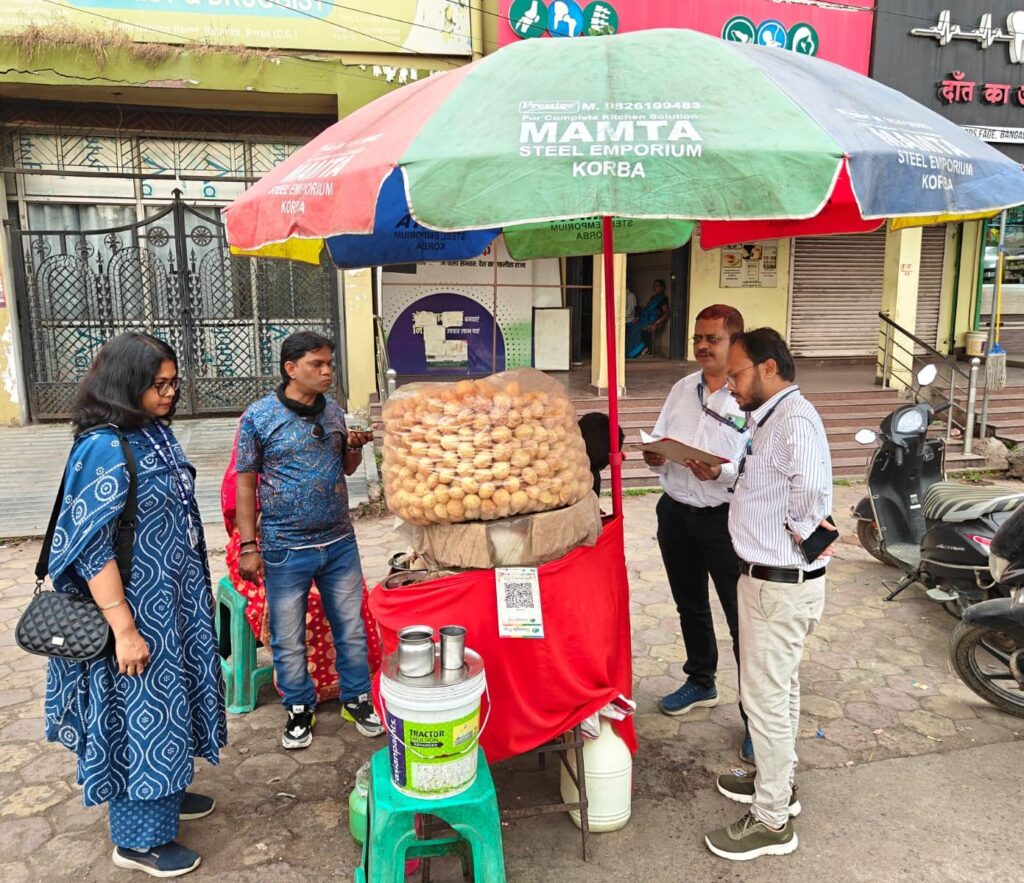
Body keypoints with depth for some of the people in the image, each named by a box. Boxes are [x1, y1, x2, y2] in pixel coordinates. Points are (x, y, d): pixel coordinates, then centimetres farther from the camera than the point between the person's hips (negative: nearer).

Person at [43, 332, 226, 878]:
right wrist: (124, 629, -23)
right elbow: (90, 546, -23)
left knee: (168, 699, 22)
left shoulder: (154, 434, 4)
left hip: (172, 601, 9)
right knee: (142, 709, 5)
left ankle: (165, 794, 42)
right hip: (138, 609, -8)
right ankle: (138, 838, 23)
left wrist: (187, 599, 20)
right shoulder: (105, 448, -23)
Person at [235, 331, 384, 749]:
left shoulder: (334, 411, 4)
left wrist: (355, 447, -7)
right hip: (285, 548, -3)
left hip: (339, 542, 4)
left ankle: (356, 699, 32)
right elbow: (245, 483, -5)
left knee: (351, 627, 13)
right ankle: (300, 709, 30)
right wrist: (248, 547, -8)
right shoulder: (259, 416, -9)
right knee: (288, 638, 10)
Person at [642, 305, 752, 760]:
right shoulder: (682, 388, 9)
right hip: (676, 512, 7)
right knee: (690, 607, 21)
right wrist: (656, 457, -10)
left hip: (725, 517, -6)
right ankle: (700, 682, 43)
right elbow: (659, 442, 12)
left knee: (742, 617, 1)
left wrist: (721, 473, -33)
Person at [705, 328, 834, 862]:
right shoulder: (773, 417, 10)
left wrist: (798, 530, -22)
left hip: (781, 583, -10)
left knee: (764, 697, 1)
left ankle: (772, 821, 16)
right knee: (780, 688, 22)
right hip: (774, 577, 10)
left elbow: (811, 487, -39)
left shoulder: (793, 420, -23)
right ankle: (777, 782, 40)